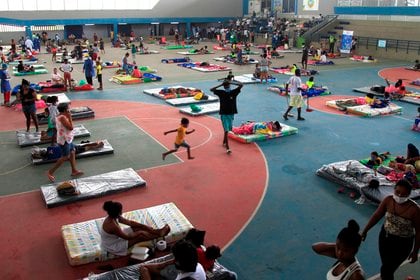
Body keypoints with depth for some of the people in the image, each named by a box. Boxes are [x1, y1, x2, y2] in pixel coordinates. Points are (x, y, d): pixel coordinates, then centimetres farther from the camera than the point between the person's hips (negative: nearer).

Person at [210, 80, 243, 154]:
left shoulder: (233, 92, -4)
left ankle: (224, 142, 33)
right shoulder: (221, 92, -7)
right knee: (226, 130, -1)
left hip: (231, 114, 1)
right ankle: (227, 148, -6)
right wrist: (221, 85, -13)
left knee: (228, 130, 10)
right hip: (223, 114, -1)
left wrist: (231, 82, -11)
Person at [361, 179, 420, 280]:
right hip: (385, 236, 4)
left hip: (402, 243, -3)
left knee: (386, 270, 1)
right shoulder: (388, 200, -15)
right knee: (387, 267, 19)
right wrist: (365, 231, -2)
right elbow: (377, 215, -3)